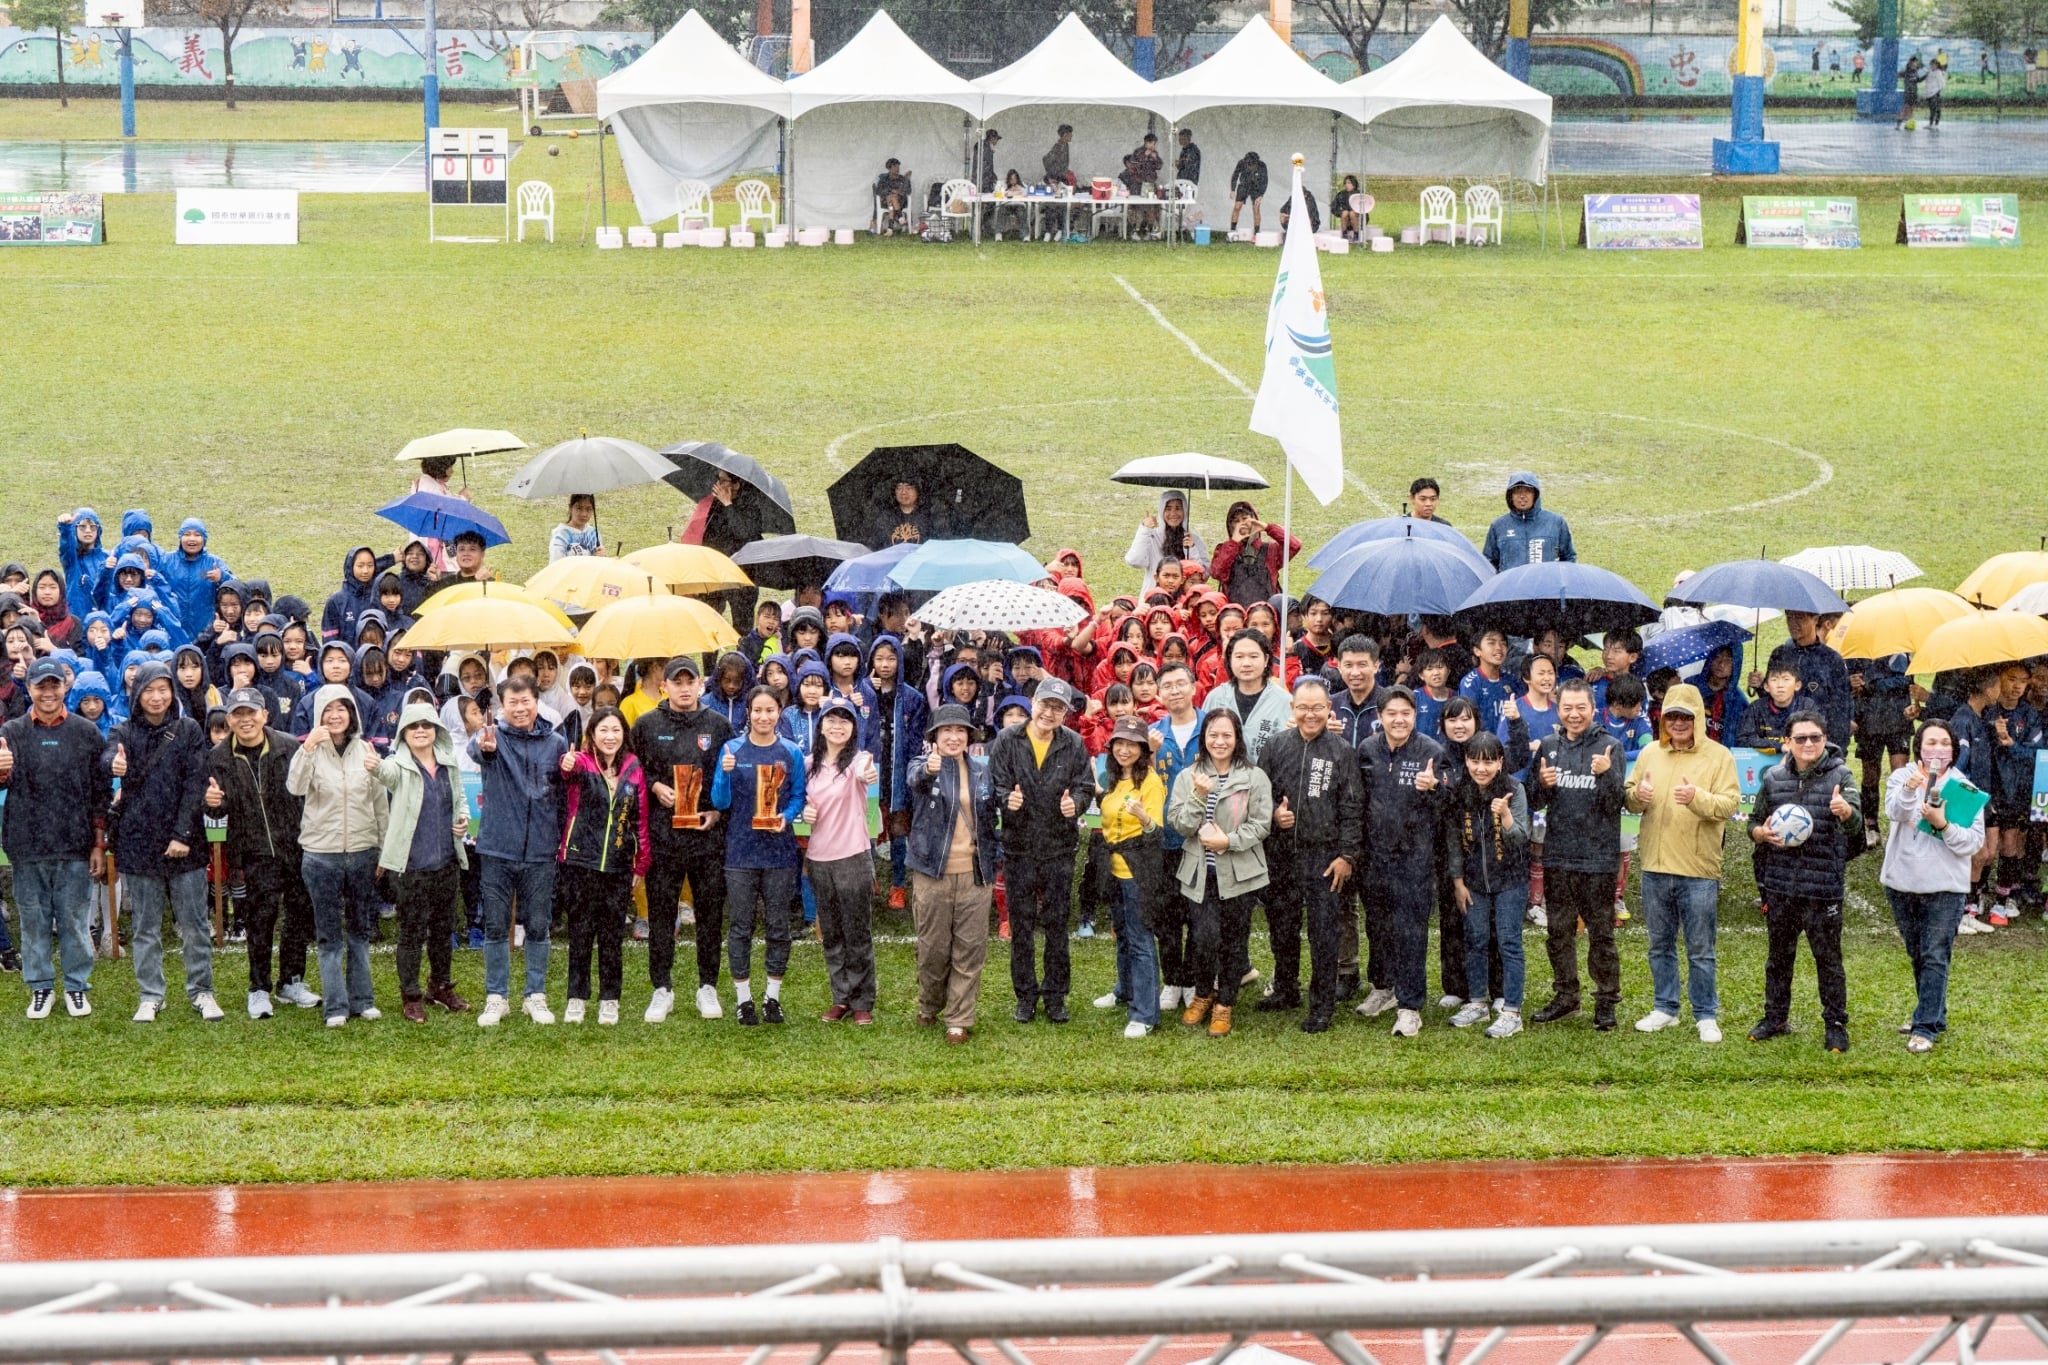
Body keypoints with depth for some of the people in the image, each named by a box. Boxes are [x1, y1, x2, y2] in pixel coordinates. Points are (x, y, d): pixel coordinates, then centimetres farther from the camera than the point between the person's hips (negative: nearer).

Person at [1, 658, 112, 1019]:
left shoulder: (85, 732, 4)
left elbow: (101, 792, 5)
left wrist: (100, 844, 1)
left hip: (75, 846, 0)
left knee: (75, 921, 5)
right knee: (34, 921, 6)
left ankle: (77, 986, 18)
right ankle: (40, 986, 18)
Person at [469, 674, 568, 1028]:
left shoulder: (555, 743, 3)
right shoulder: (495, 736, -5)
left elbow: (564, 793, 10)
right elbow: (475, 749, -29)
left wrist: (562, 838, 1)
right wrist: (483, 746, -54)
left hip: (540, 852, 1)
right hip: (498, 849, -1)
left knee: (538, 926, 8)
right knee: (496, 926, 5)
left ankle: (536, 996, 19)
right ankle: (496, 998, 14)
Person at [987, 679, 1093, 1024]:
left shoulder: (1073, 745, 0)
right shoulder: (1007, 742, -3)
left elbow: (1086, 786, 1)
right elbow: (994, 786, -3)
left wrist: (1076, 803, -22)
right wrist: (1006, 800, -25)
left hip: (1059, 848, 0)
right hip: (1018, 846, 0)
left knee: (1056, 924, 7)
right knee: (1021, 925, 6)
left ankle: (1055, 994, 18)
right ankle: (1025, 994, 17)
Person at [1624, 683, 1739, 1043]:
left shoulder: (1718, 756, -3)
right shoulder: (1650, 754, 9)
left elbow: (1729, 804, -11)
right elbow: (1628, 799, 12)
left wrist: (1697, 797, -28)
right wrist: (1638, 794, -11)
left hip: (1699, 868, -4)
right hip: (1655, 866, 4)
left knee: (1700, 950, 2)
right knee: (1660, 944, 14)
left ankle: (1706, 1015, 11)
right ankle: (1665, 1008, 25)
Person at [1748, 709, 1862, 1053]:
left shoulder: (1839, 776, -7)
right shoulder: (1774, 778, 5)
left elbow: (1855, 825, -22)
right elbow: (1754, 822, 15)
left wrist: (1846, 811, -46)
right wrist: (1762, 833, -9)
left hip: (1822, 886, -4)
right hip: (1781, 884, 4)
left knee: (1828, 958, 2)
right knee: (1779, 955, 15)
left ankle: (1835, 1024, 11)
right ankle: (1775, 1017, 27)